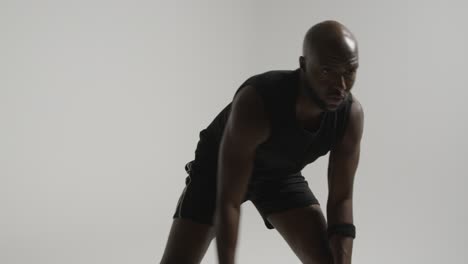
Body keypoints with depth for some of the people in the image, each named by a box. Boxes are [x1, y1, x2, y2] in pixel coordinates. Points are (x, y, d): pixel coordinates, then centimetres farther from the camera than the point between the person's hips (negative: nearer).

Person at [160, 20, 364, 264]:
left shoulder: (351, 114, -28)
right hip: (218, 169, -3)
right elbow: (228, 202, -39)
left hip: (281, 174, 4)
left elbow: (341, 199, -18)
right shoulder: (256, 102, -42)